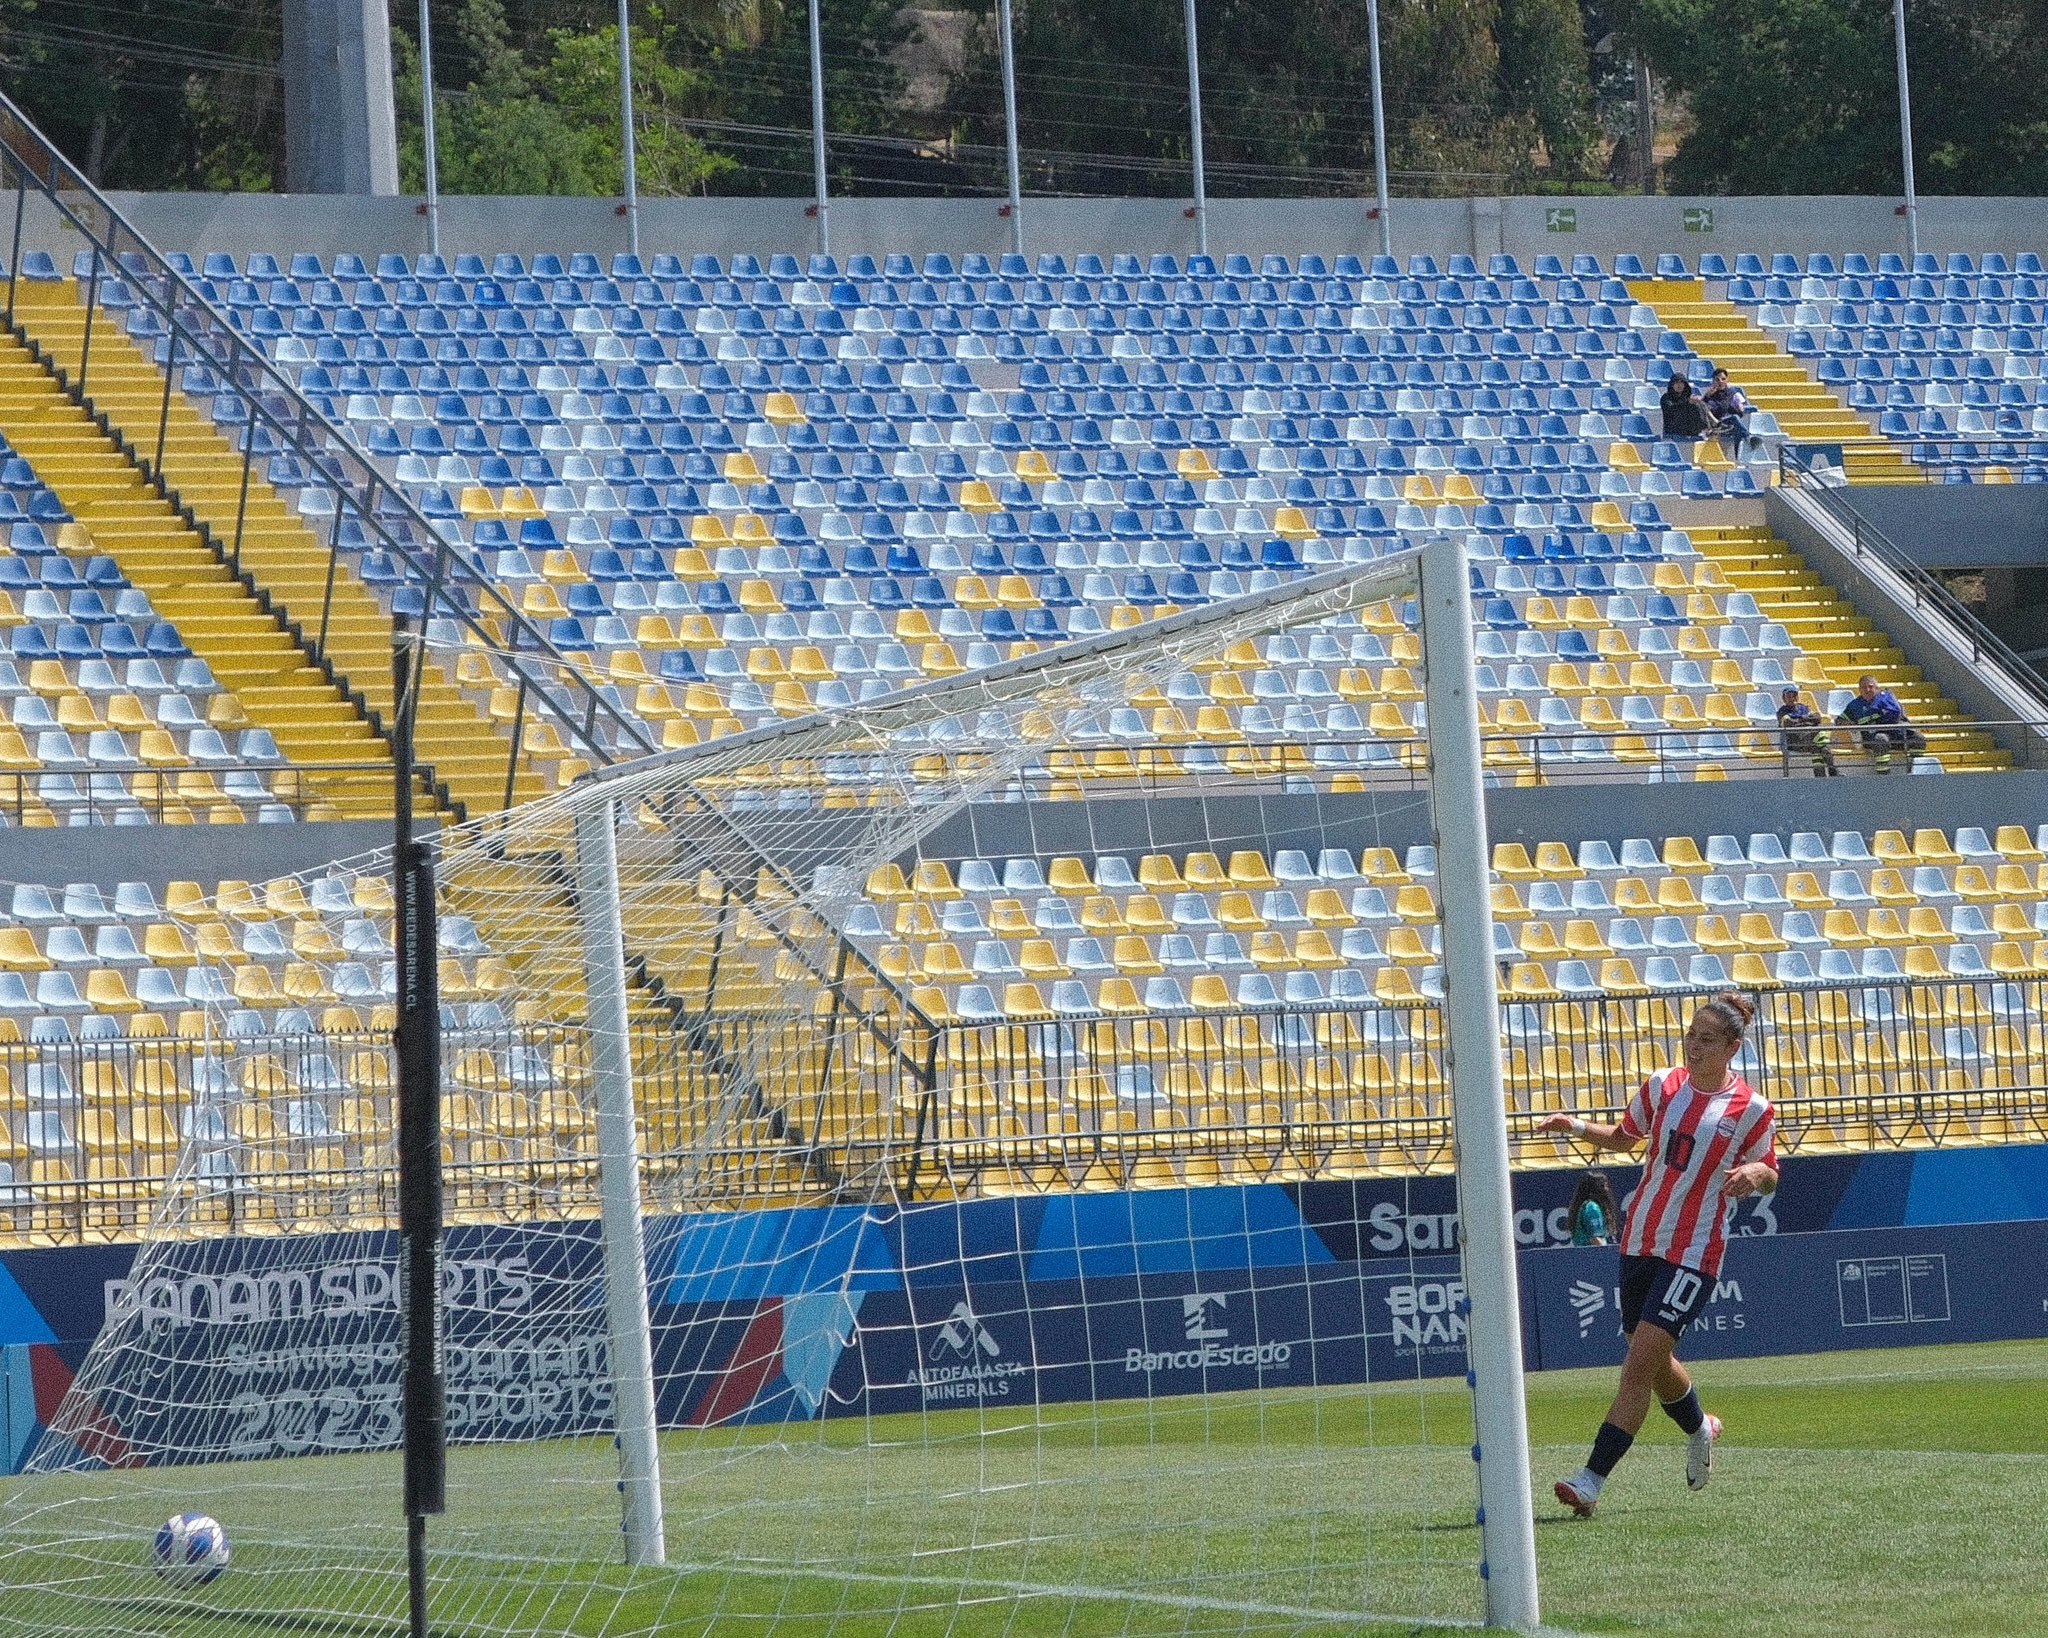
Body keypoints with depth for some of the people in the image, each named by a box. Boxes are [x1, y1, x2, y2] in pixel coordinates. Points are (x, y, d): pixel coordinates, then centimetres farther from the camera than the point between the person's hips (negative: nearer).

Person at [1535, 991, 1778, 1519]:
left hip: (1694, 1253, -6)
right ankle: (1700, 1429, 48)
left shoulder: (1752, 1110, -7)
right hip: (1639, 1239, 6)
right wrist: (1577, 1126, 3)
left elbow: (1770, 1176, 4)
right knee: (1652, 1362, 17)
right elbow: (1624, 1136, 20)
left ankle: (1592, 1479, -17)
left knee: (1641, 1361, -15)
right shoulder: (1663, 1085, 4)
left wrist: (1755, 1172, -19)